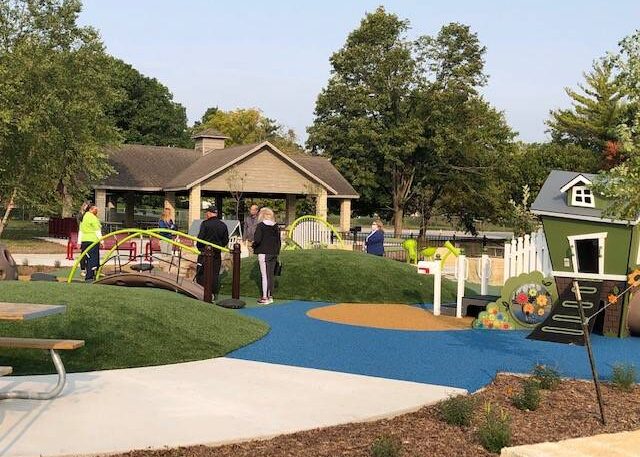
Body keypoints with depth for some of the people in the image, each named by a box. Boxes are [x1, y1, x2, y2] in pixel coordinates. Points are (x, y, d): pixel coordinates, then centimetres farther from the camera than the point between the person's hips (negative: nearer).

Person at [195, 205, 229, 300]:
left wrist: (199, 247, 2)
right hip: (217, 253, 4)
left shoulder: (205, 224, -11)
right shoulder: (223, 225, 5)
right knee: (215, 274, 10)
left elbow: (200, 237, -12)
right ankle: (214, 294, 12)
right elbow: (226, 240, 8)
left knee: (201, 273, 4)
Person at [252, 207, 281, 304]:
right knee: (271, 275, 12)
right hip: (273, 253, 6)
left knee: (264, 275, -3)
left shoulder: (260, 225, -8)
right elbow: (279, 241, 11)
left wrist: (253, 245, 2)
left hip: (263, 253, -6)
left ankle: (265, 297, -3)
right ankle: (270, 296, 17)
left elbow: (257, 239, -17)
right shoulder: (276, 226, 8)